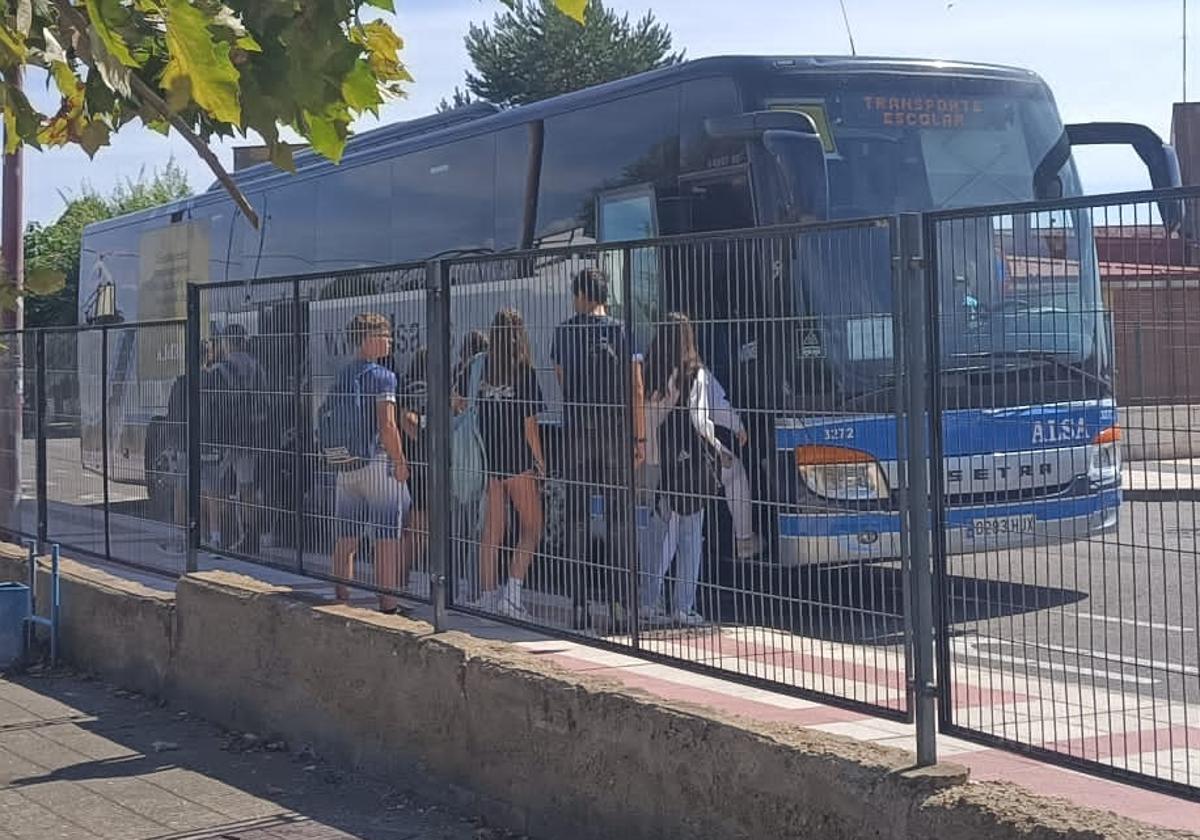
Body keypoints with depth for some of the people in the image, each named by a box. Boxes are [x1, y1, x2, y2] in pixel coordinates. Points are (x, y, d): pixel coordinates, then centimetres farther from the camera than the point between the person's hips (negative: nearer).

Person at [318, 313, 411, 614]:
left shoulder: (343, 375, 12)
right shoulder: (382, 376, -10)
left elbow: (326, 417, 16)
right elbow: (387, 425, -17)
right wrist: (400, 461, -8)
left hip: (343, 464, 7)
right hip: (375, 462, -7)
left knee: (347, 535, 12)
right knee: (388, 535, -3)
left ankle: (342, 600, 17)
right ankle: (388, 603, -5)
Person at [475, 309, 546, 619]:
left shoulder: (485, 370, 1)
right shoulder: (523, 372, -11)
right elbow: (529, 423, -10)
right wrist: (540, 460, 1)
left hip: (490, 460, 5)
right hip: (519, 462, -5)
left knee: (492, 532, 10)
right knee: (531, 529, 7)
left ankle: (488, 596, 13)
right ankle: (512, 592, -5)